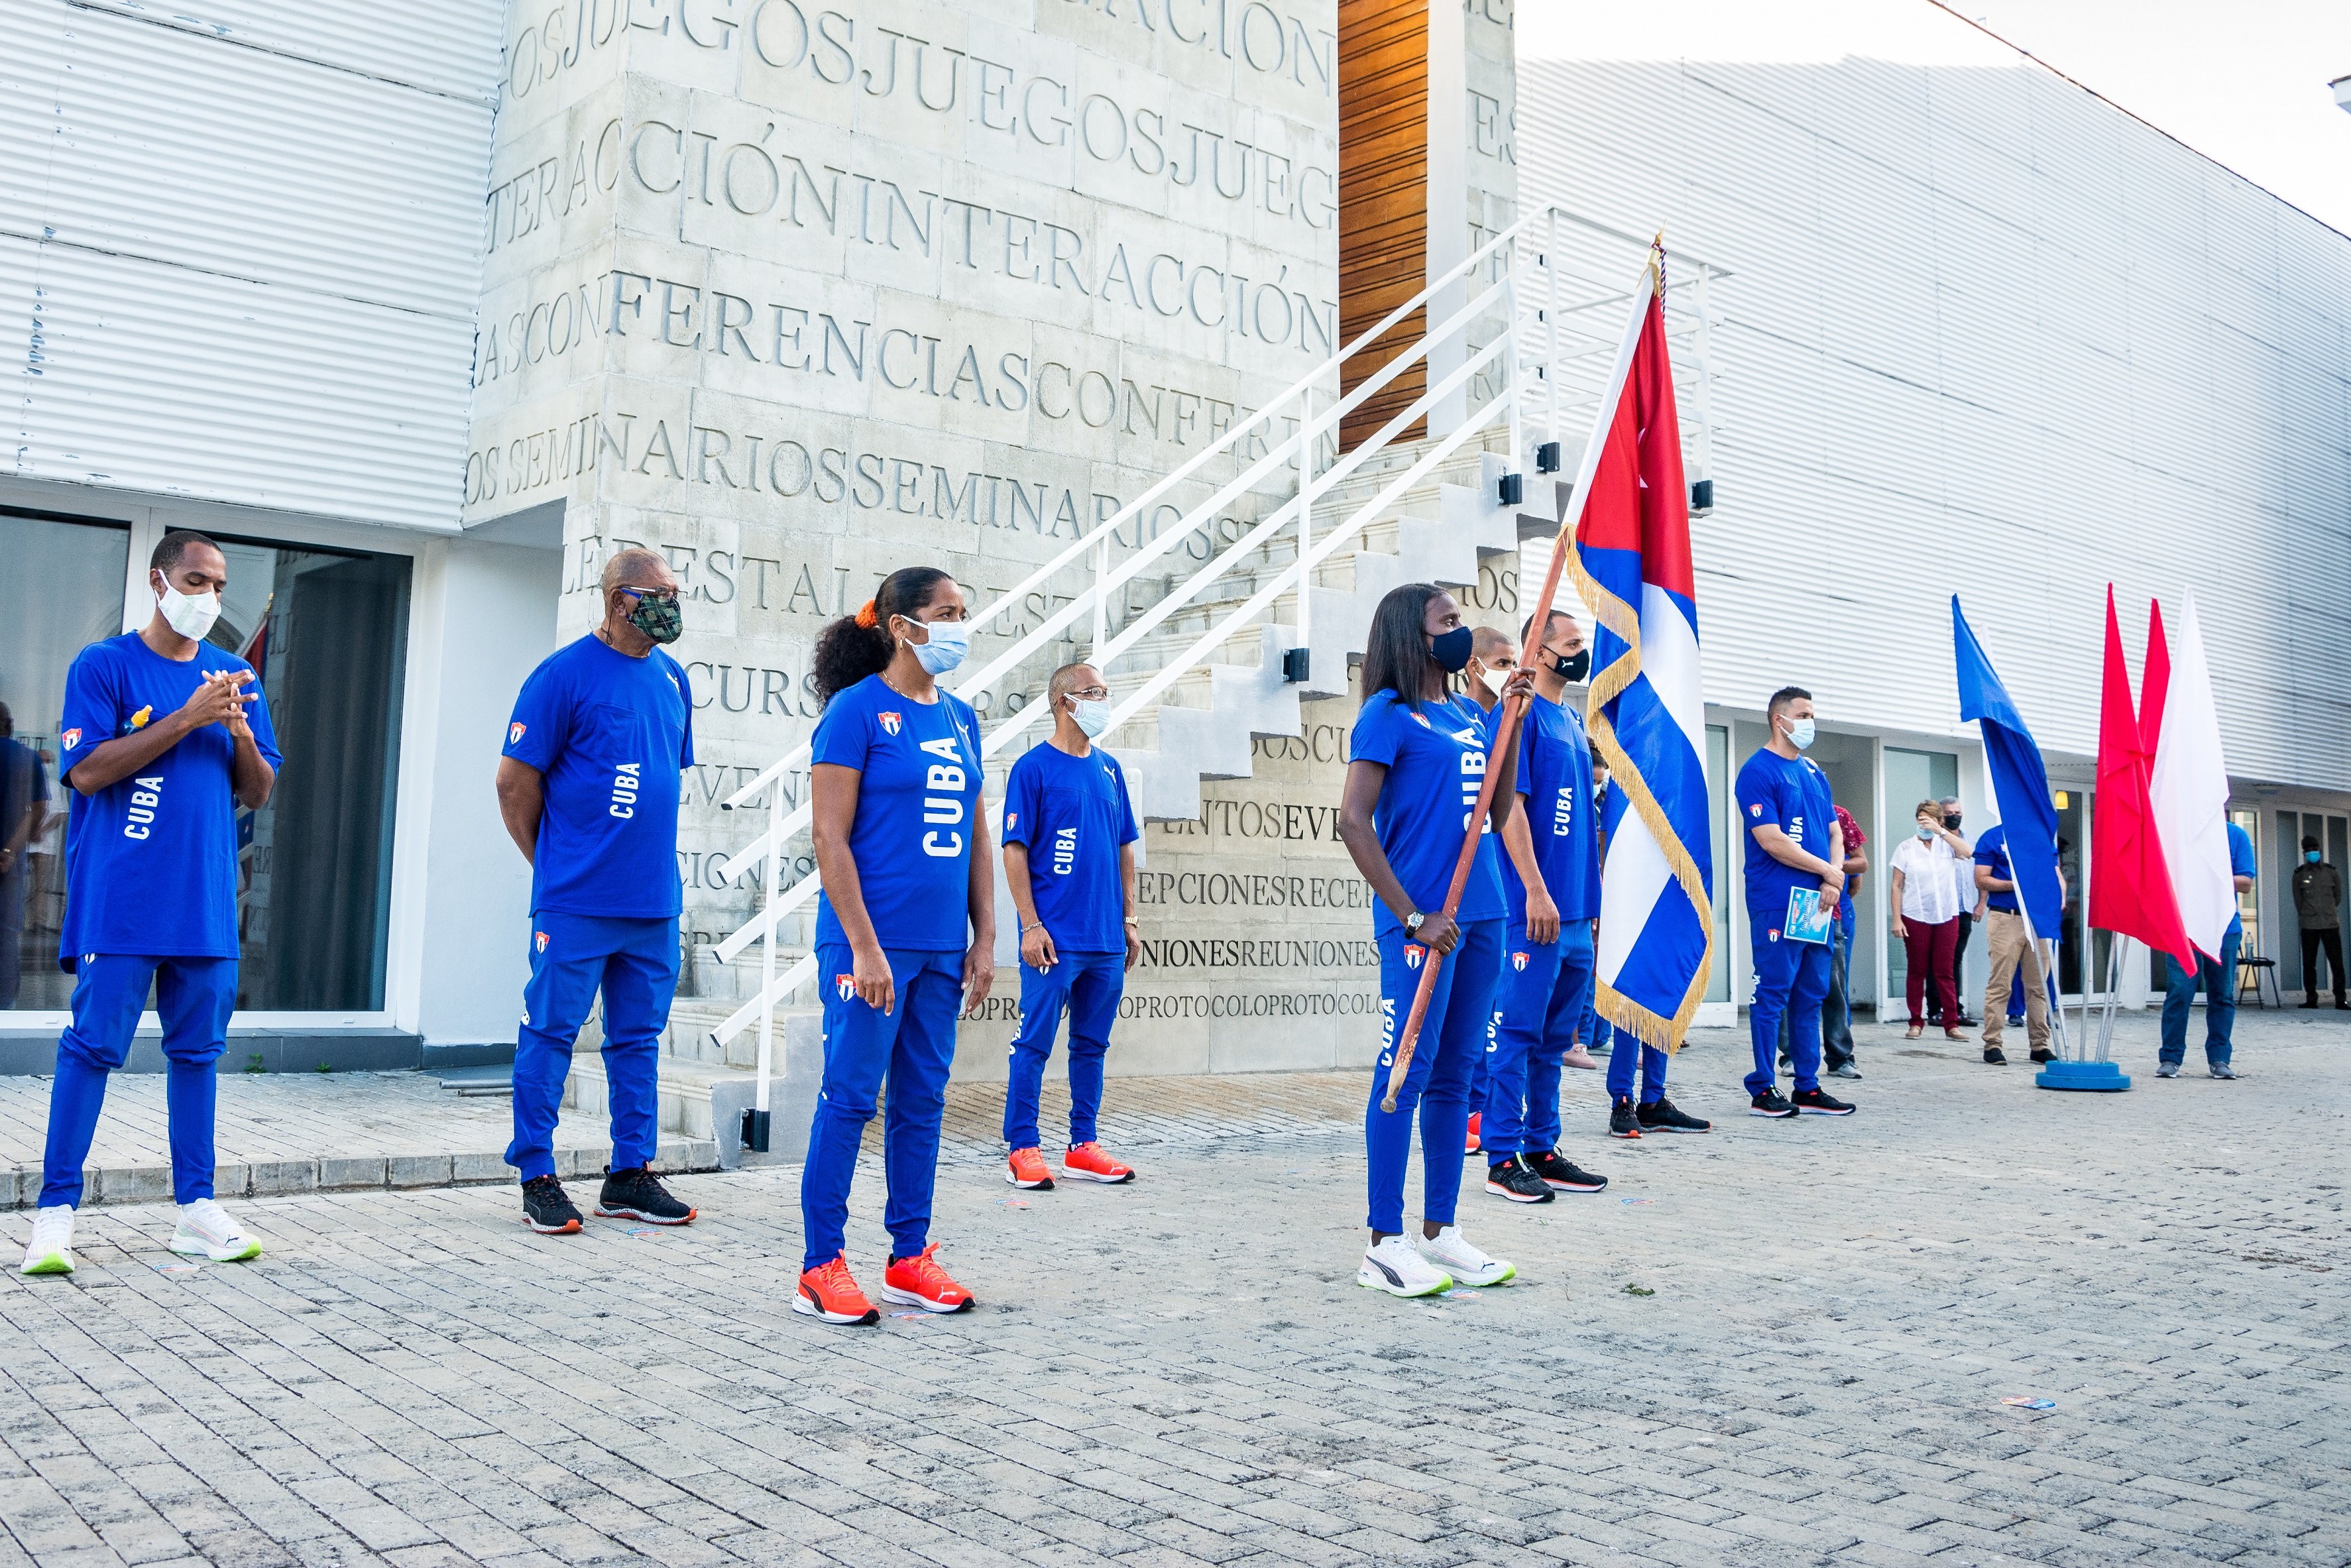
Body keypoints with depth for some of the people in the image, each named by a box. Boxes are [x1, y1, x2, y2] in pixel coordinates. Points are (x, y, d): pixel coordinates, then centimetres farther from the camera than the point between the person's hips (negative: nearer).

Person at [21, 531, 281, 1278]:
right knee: (92, 1046, -4)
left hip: (206, 902, 5)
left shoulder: (235, 677, 13)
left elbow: (258, 793, 13)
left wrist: (238, 729, -7)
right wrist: (187, 718, -15)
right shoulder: (104, 665, 1)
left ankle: (196, 1208, 15)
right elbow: (86, 771, -10)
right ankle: (56, 1213, 4)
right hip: (119, 901, -4)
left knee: (197, 1049, 8)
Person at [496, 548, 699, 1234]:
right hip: (575, 901, -6)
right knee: (550, 1033, 1)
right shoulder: (564, 674, -8)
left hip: (654, 898, 7)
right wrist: (553, 864, 2)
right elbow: (515, 781, -5)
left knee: (639, 1036, 12)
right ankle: (538, 1180, 11)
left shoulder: (672, 678, 12)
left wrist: (647, 857, 16)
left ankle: (629, 1175, 21)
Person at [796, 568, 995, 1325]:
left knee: (923, 1101, 11)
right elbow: (829, 838, -12)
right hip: (872, 941, -7)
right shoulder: (857, 709, -8)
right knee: (849, 1099, -1)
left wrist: (984, 938, 10)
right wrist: (864, 946, -16)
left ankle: (910, 1258, 22)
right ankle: (822, 1268, 9)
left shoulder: (960, 717, 12)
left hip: (942, 948, 7)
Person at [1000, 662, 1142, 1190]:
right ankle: (1023, 1150, 6)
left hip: (1107, 939, 6)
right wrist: (1031, 925, -13)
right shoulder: (1034, 768, -5)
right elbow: (1015, 850, -8)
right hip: (1054, 938, -6)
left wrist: (1129, 919, 13)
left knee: (1091, 1044, 11)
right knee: (1034, 1044, -1)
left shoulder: (1108, 768, 13)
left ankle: (1083, 1147, 20)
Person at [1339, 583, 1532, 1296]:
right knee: (1408, 1070, -5)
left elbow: (1496, 817, 17)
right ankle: (1385, 1244, 2)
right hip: (1423, 919, -7)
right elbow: (1353, 821, -11)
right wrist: (1413, 917, -14)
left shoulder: (1469, 715, 17)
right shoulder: (1388, 714, -5)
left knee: (1456, 1073, 11)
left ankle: (1439, 1231, 20)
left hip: (1482, 915, 8)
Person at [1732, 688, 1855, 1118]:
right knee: (1772, 994, -5)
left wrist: (1834, 878, -1)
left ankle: (1808, 1088, 16)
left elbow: (1834, 832, 17)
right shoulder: (1758, 771, -6)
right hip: (1777, 901, -8)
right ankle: (1762, 1091, 1)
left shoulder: (1813, 772, 18)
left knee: (1811, 995, 10)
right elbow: (1772, 841, -14)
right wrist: (1826, 870, -6)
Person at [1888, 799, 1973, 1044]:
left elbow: (1968, 853, -17)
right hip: (1915, 918, 0)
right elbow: (1896, 886, 2)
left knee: (1944, 972, 2)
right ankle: (1916, 1022, 10)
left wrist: (1940, 831, -18)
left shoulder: (1948, 844, 5)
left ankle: (1951, 1024, 3)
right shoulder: (1906, 848, 3)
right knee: (1918, 971, 4)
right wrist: (1897, 920, -6)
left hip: (1947, 917, 1)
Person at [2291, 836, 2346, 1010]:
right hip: (2309, 926, 0)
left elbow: (2338, 897, 14)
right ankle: (2311, 999, 8)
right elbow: (2298, 900, 9)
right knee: (2309, 964, 2)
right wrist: (2304, 916, 9)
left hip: (2331, 924, 0)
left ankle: (2340, 1000, 2)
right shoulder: (2299, 875, 4)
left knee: (2337, 963, -2)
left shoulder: (2332, 873, 6)